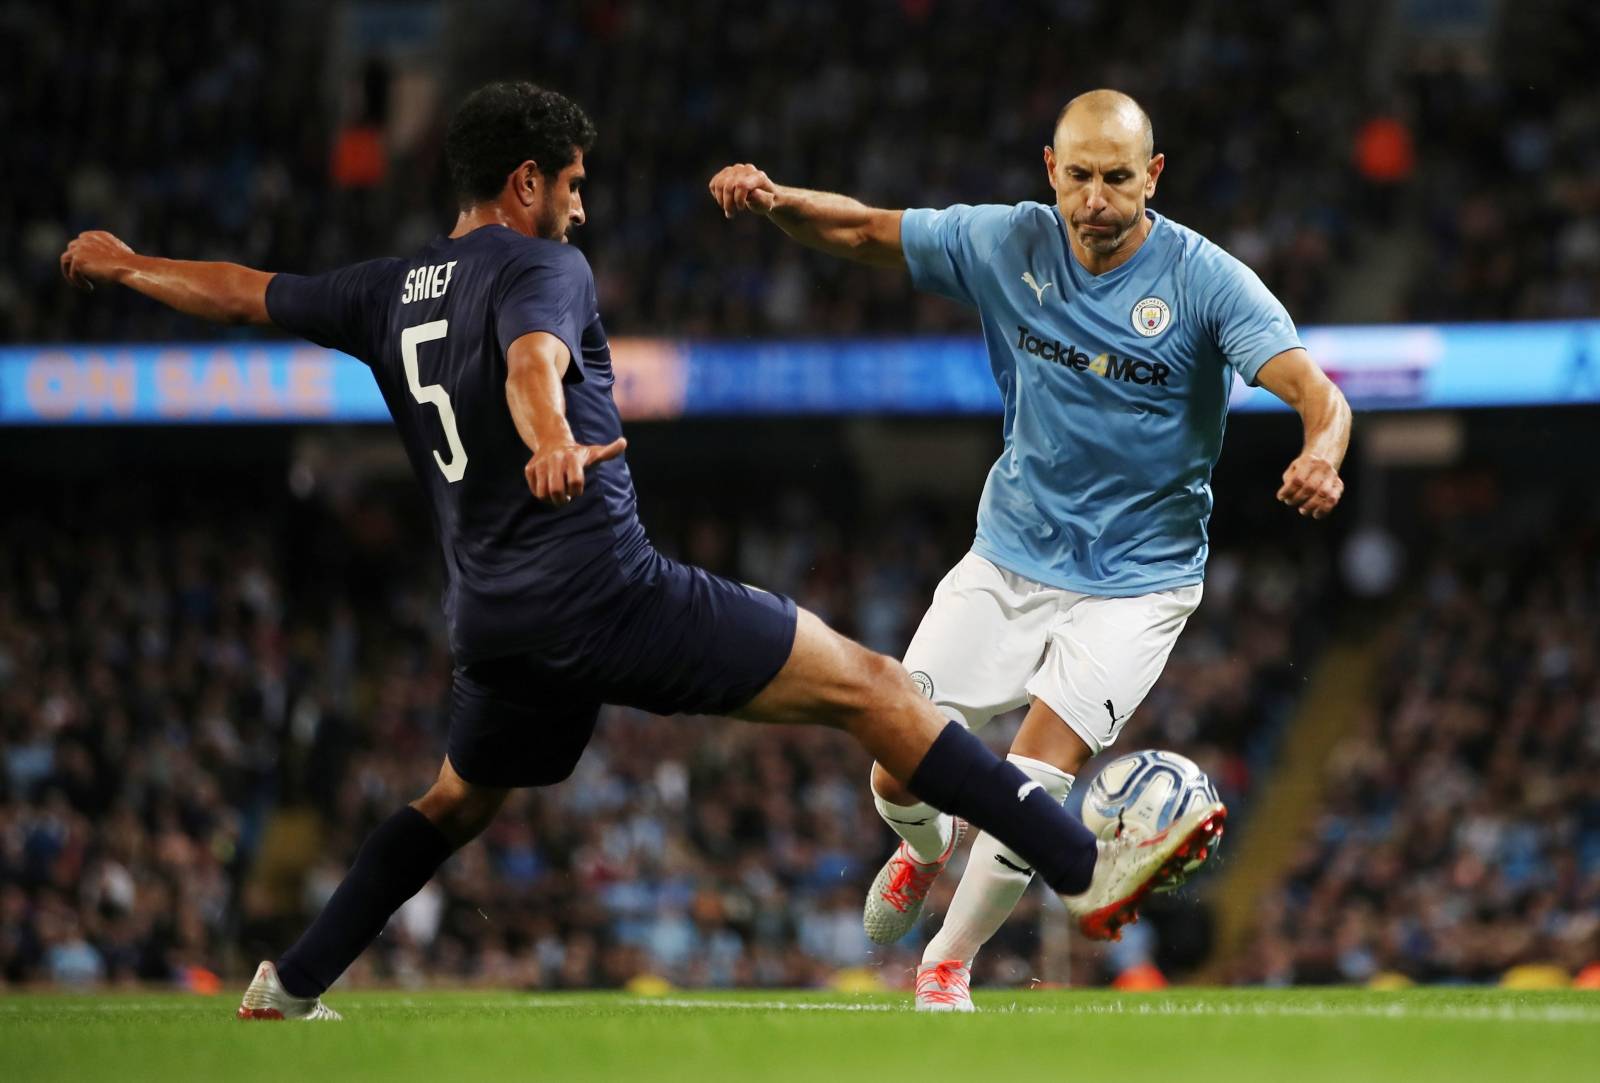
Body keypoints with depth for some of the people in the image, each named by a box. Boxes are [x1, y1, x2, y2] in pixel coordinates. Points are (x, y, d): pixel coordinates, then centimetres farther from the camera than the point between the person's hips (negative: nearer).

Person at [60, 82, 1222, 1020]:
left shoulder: (388, 294, 16)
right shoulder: (541, 266, -5)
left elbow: (234, 292, 27)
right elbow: (532, 362, -27)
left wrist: (125, 265, 45)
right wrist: (552, 447, -48)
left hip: (494, 622, 7)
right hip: (609, 589, -7)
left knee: (457, 802, 32)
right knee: (869, 685, -9)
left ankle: (291, 984, 29)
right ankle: (1087, 869, -17)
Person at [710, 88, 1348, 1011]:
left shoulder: (1208, 282, -16)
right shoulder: (1008, 245, -6)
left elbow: (1316, 391, -25)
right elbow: (861, 231, 3)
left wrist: (1320, 457, -49)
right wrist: (775, 201, -18)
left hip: (1136, 581, -3)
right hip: (1008, 561, 3)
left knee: (1034, 785, -17)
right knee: (902, 774, -4)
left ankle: (951, 963, 8)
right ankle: (928, 851, 35)